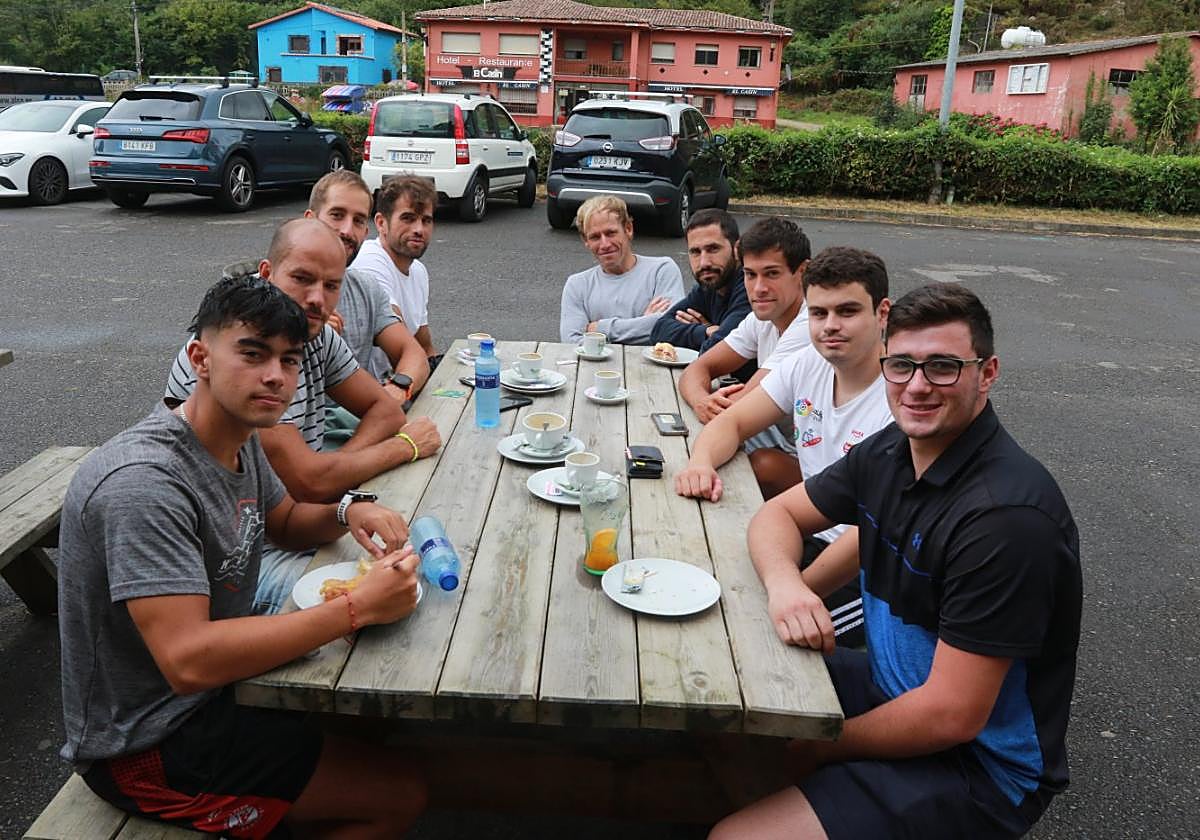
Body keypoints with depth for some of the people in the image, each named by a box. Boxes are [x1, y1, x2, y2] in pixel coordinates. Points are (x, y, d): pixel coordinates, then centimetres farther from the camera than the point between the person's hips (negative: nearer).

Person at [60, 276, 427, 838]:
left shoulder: (240, 439, -1)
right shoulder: (144, 481, -30)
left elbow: (286, 522, 16)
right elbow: (188, 660, -35)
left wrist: (349, 514, -7)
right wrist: (357, 608, -32)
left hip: (218, 680, 9)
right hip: (148, 744, -9)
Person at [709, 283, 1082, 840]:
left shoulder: (1005, 514, -28)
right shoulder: (888, 452, -3)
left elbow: (951, 716, -26)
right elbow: (778, 513, 7)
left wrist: (818, 749, -13)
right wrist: (783, 582, -16)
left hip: (978, 767, -7)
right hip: (893, 685, 8)